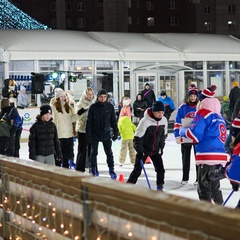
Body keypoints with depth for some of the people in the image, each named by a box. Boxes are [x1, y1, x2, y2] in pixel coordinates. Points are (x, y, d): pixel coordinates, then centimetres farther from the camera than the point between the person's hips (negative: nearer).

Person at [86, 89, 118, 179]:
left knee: (109, 153, 4)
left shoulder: (110, 106, -3)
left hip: (106, 133, 1)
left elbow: (113, 120, 4)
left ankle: (111, 169, 15)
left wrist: (116, 132, 2)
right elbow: (89, 122, -6)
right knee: (94, 152, 7)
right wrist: (88, 135, -10)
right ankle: (93, 170, 19)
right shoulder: (93, 107, -8)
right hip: (95, 133, -1)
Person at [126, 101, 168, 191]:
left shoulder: (164, 120, -6)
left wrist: (161, 147, 11)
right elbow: (137, 137, -20)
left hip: (155, 150, 5)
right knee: (137, 170, -4)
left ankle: (160, 187, 17)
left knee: (160, 170, 0)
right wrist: (139, 151, -24)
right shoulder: (145, 121, -24)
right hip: (144, 149, -5)